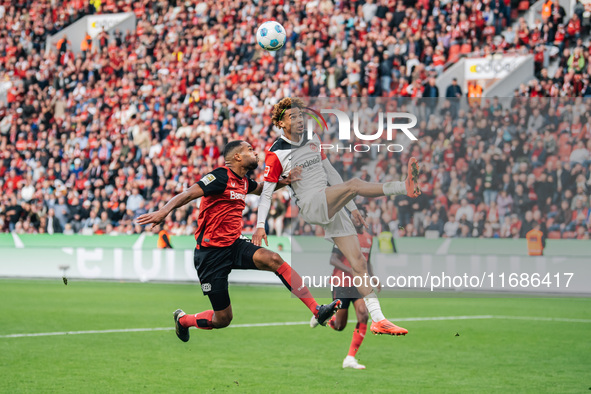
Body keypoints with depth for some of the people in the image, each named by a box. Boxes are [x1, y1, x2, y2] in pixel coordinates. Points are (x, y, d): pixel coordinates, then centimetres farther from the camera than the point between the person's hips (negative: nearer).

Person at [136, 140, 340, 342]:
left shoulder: (243, 181, 12)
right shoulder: (221, 177, -13)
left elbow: (260, 189, 37)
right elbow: (189, 194, -25)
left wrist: (282, 182, 18)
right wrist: (164, 210, -41)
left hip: (234, 245, 7)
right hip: (211, 252, -7)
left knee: (274, 259, -21)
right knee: (223, 319, -2)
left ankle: (317, 311, -25)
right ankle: (182, 320, 29)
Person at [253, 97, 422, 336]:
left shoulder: (313, 140, 17)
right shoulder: (276, 154, -3)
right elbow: (266, 193, -1)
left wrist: (351, 207, 21)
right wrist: (260, 225, -11)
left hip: (333, 209, 6)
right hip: (311, 207, -6)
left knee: (358, 262, -4)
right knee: (354, 184, -29)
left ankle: (378, 320, -6)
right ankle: (405, 187, -46)